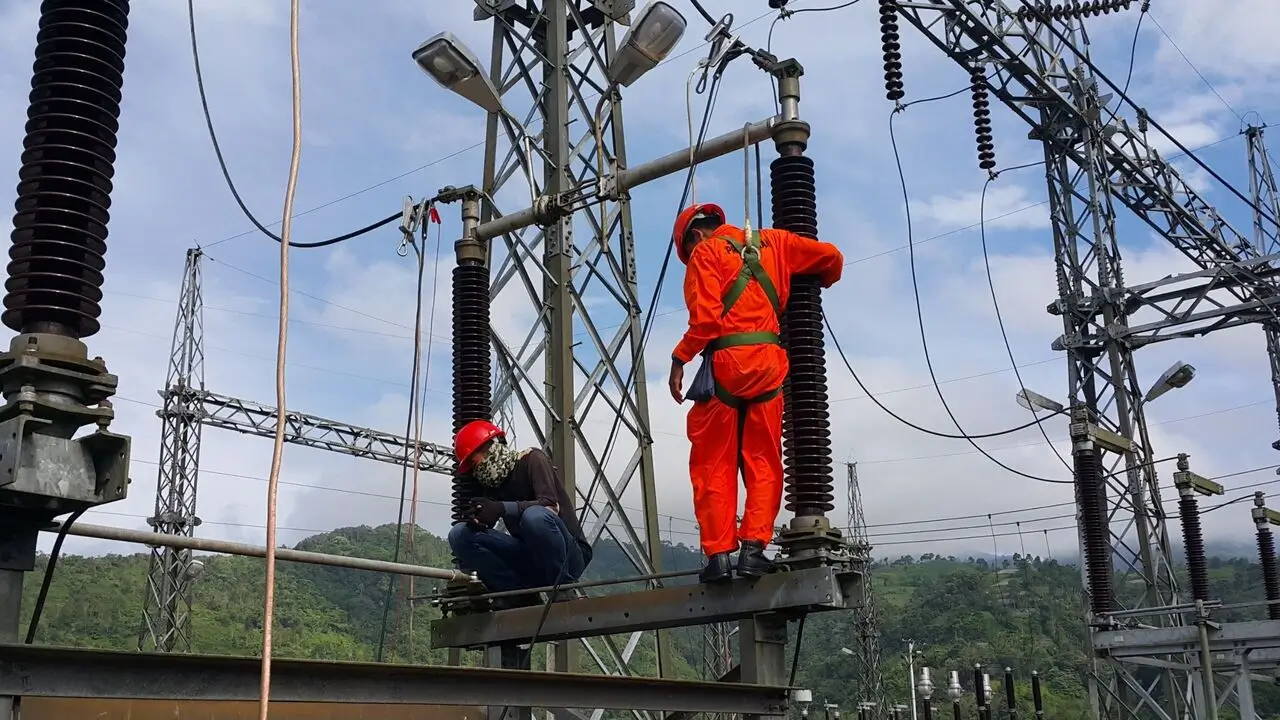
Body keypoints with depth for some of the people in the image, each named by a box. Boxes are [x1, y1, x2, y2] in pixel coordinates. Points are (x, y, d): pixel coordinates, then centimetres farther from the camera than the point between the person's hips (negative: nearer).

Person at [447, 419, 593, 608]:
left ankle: (564, 589, -16)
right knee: (459, 534, -9)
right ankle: (519, 594, -11)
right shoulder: (491, 484, 13)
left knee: (535, 516, -38)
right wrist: (477, 520, -20)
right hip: (528, 557, 6)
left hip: (570, 555, -6)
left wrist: (502, 508, -37)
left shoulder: (532, 459, -7)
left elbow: (551, 506, -23)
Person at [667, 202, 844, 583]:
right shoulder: (771, 242, 18)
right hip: (769, 364, 4)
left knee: (713, 464, 3)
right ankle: (753, 548, -2)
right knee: (763, 463, 8)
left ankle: (718, 553, -1)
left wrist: (679, 360, -6)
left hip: (725, 364, -4)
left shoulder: (705, 253, 3)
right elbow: (830, 256, 20)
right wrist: (821, 284, 39)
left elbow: (705, 317, -10)